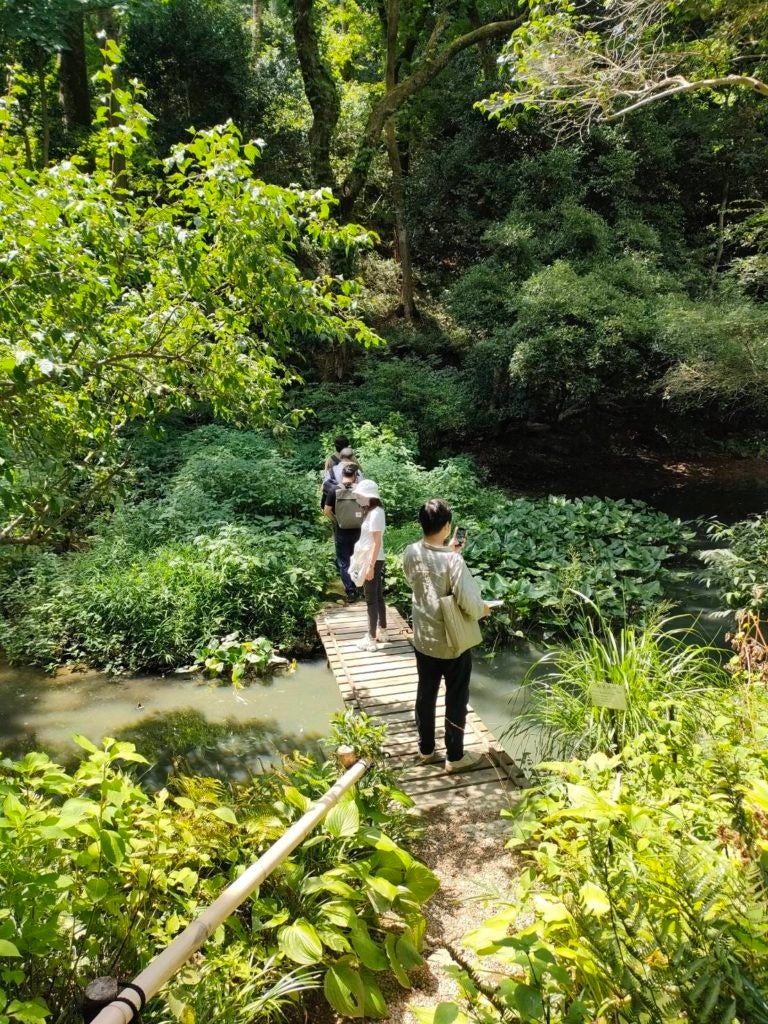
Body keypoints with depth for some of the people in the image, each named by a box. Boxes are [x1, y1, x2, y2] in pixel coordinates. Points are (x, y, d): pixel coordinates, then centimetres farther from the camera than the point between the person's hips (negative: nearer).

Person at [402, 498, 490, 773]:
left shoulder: (410, 553, -8)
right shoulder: (453, 561, -26)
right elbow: (470, 602, -25)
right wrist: (484, 609, -3)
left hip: (423, 640, 5)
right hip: (454, 643, -5)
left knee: (425, 695, 19)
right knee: (456, 700, 12)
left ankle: (426, 750, 33)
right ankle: (455, 757, 25)